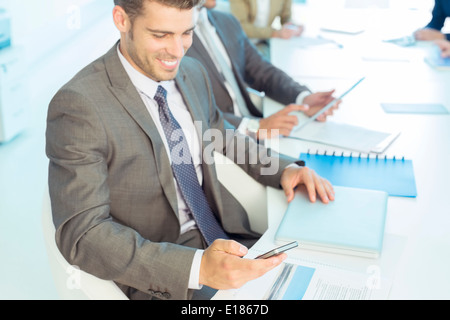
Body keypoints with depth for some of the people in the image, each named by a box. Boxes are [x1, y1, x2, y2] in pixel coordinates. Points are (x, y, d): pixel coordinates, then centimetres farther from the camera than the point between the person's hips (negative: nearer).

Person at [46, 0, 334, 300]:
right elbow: (82, 233, -22)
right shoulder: (78, 105, -19)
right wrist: (198, 268, -32)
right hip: (162, 279, -6)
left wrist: (285, 169, 2)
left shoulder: (193, 73, 2)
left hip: (228, 237, 7)